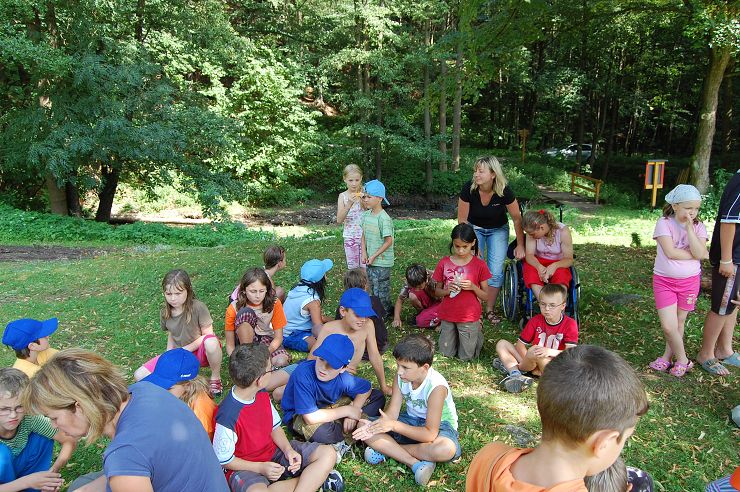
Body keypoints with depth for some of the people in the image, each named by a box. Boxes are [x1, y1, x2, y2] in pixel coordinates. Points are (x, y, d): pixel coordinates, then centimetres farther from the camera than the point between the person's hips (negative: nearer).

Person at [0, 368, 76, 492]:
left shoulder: (29, 417, -22)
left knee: (43, 436, -16)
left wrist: (54, 470, -29)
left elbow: (70, 441, -14)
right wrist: (26, 482, -37)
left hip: (15, 472, 3)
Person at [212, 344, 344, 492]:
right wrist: (260, 468, -18)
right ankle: (313, 480, -22)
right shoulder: (228, 416, -26)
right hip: (245, 467, -7)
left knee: (328, 454, -4)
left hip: (274, 451, 7)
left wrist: (289, 450, -8)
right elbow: (223, 460, -15)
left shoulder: (262, 395, -3)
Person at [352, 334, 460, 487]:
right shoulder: (401, 377, -14)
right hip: (411, 420, 5)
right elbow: (392, 412, -13)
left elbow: (430, 434, -30)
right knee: (363, 426, -15)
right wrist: (375, 425, -34)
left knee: (447, 449, -41)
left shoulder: (436, 387, -30)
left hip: (438, 425, -5)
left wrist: (394, 425, -35)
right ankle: (416, 464, -24)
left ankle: (386, 449, -21)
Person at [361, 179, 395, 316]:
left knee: (381, 290, 3)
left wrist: (374, 256, -17)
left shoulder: (384, 218, -21)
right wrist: (364, 253, -1)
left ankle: (385, 311, 20)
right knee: (372, 288, 20)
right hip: (370, 260, 8)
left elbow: (388, 241, -21)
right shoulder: (366, 215, 3)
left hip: (382, 261, -8)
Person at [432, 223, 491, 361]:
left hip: (469, 317, -2)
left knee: (466, 356, 9)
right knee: (446, 353, 13)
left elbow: (485, 296, -4)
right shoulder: (444, 263, -4)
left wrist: (473, 287, -22)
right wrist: (447, 290, -18)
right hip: (447, 316, 2)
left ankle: (477, 330, 32)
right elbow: (437, 291, 4)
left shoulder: (479, 265, -9)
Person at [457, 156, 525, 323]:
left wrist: (520, 246, -10)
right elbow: (462, 220, -15)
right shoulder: (468, 189, -27)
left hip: (498, 230, 0)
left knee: (495, 271, -6)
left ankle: (490, 310, 12)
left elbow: (517, 219, -14)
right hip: (474, 228, 0)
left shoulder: (504, 191, -27)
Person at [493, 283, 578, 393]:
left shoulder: (570, 324, -10)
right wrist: (527, 359, -19)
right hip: (535, 360, 6)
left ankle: (510, 366, -6)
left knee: (534, 350, -37)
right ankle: (516, 375, -29)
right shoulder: (535, 321, 1)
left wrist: (551, 352, -36)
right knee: (502, 344, -5)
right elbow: (520, 344, -1)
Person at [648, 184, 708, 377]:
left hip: (690, 280, 3)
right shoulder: (664, 223, -10)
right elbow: (670, 252, -20)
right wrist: (695, 255, -11)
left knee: (679, 321, 13)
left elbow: (699, 253, -17)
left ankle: (668, 356, 31)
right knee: (668, 326, -6)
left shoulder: (698, 226, -2)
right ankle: (682, 359, 16)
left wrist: (689, 228, -21)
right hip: (664, 280, -2)